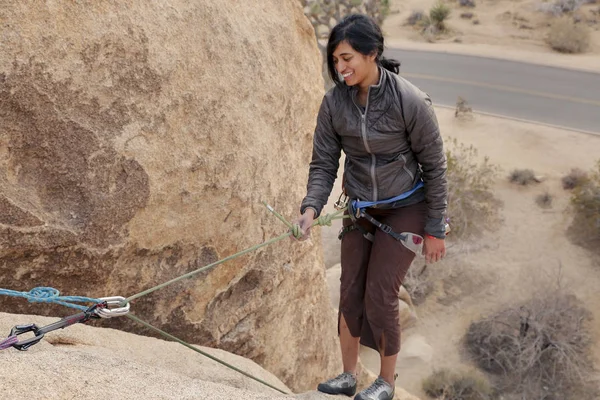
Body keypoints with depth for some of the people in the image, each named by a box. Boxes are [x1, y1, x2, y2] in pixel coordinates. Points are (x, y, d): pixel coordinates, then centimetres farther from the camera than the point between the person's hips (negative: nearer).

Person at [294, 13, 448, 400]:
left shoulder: (410, 101, -22)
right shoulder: (334, 101, -10)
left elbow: (434, 167, -13)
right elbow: (323, 164, -6)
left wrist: (435, 229, -10)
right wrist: (311, 208, -23)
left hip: (405, 210, -4)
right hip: (360, 210, 4)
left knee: (380, 296, -4)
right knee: (350, 294, 6)